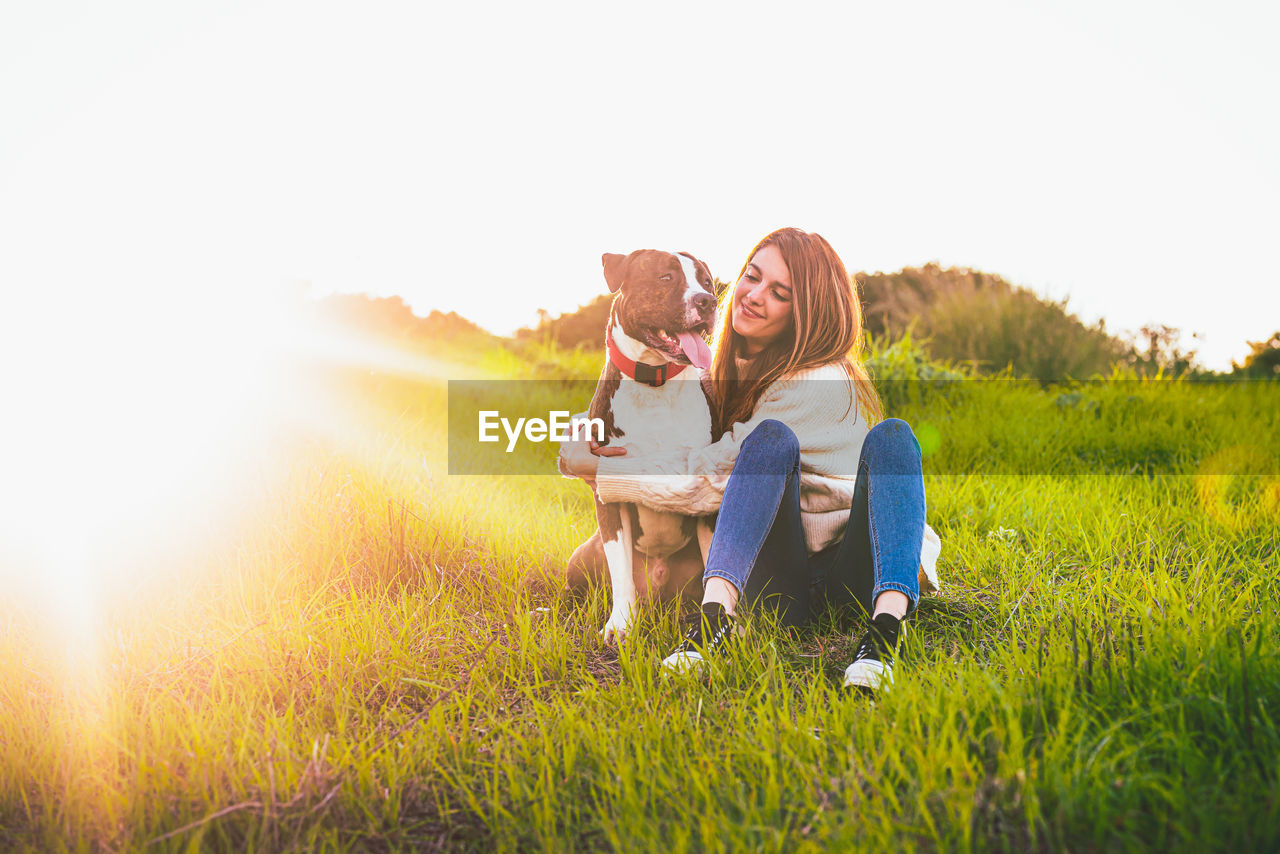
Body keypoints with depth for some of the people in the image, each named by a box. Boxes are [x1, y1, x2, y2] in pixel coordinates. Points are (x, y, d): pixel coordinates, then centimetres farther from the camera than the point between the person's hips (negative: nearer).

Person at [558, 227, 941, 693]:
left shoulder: (823, 383, -12)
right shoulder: (726, 370, 8)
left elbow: (711, 479, -17)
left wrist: (598, 471, -11)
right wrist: (575, 448, -8)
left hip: (852, 575, -3)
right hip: (776, 578, 3)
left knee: (890, 435, -30)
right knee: (773, 437, -26)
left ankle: (886, 627, -50)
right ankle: (716, 611, -44)